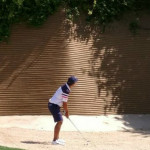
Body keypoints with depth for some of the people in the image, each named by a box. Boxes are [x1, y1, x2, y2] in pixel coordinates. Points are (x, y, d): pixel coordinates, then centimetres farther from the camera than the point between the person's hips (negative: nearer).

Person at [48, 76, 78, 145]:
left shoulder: (64, 87, 7)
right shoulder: (66, 90, -23)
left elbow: (64, 102, 13)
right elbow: (64, 103, -17)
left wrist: (66, 110, 14)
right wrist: (66, 111, -4)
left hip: (53, 105, 10)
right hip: (54, 105, -10)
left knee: (60, 121, 18)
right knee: (59, 121, -12)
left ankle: (57, 138, 26)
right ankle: (55, 140, -14)